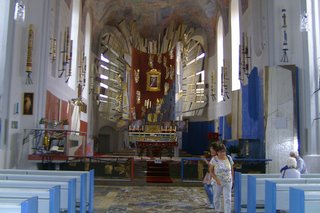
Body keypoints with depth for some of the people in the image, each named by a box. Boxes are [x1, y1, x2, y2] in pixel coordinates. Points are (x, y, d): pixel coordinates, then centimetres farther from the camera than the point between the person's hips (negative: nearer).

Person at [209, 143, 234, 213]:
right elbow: (210, 171, -9)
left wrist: (232, 180, 5)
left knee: (227, 199, -5)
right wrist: (216, 179, -21)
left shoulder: (229, 158, -8)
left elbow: (232, 170, 3)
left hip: (227, 182, 0)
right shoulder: (214, 159, -14)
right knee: (216, 198, 11)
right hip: (217, 182, 0)